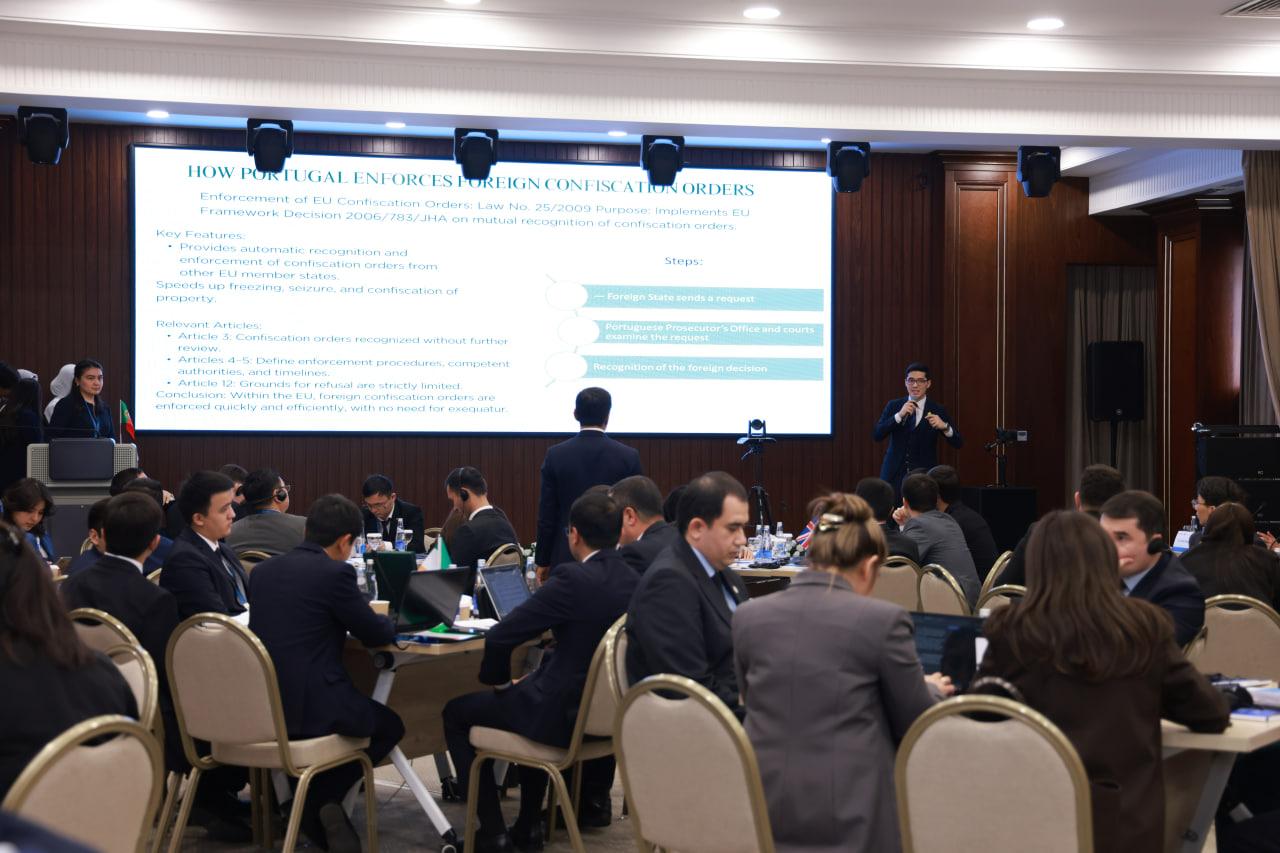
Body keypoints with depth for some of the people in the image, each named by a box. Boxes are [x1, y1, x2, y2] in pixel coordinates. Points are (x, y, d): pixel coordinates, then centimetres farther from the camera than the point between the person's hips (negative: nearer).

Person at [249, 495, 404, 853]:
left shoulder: (262, 569, 11)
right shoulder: (336, 572, -9)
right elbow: (377, 634, -1)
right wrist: (386, 620, 22)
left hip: (259, 706, 7)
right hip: (309, 706, -7)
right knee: (390, 725, 21)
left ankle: (315, 802, 23)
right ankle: (321, 800, 9)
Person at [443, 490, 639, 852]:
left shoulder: (573, 578, -20)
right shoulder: (633, 579, 1)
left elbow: (499, 638, -19)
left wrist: (500, 683, 2)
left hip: (566, 715, -7)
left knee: (457, 712, 14)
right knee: (534, 688, 37)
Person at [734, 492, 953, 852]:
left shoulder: (748, 616, 4)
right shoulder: (883, 619, -9)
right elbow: (915, 726, 1)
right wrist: (931, 691, 25)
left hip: (763, 812, 5)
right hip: (850, 817, -5)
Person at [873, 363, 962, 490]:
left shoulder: (937, 410, 2)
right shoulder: (893, 406, 5)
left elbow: (958, 443, -3)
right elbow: (876, 435, -7)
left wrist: (944, 426, -24)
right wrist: (899, 415, -19)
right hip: (895, 475, 1)